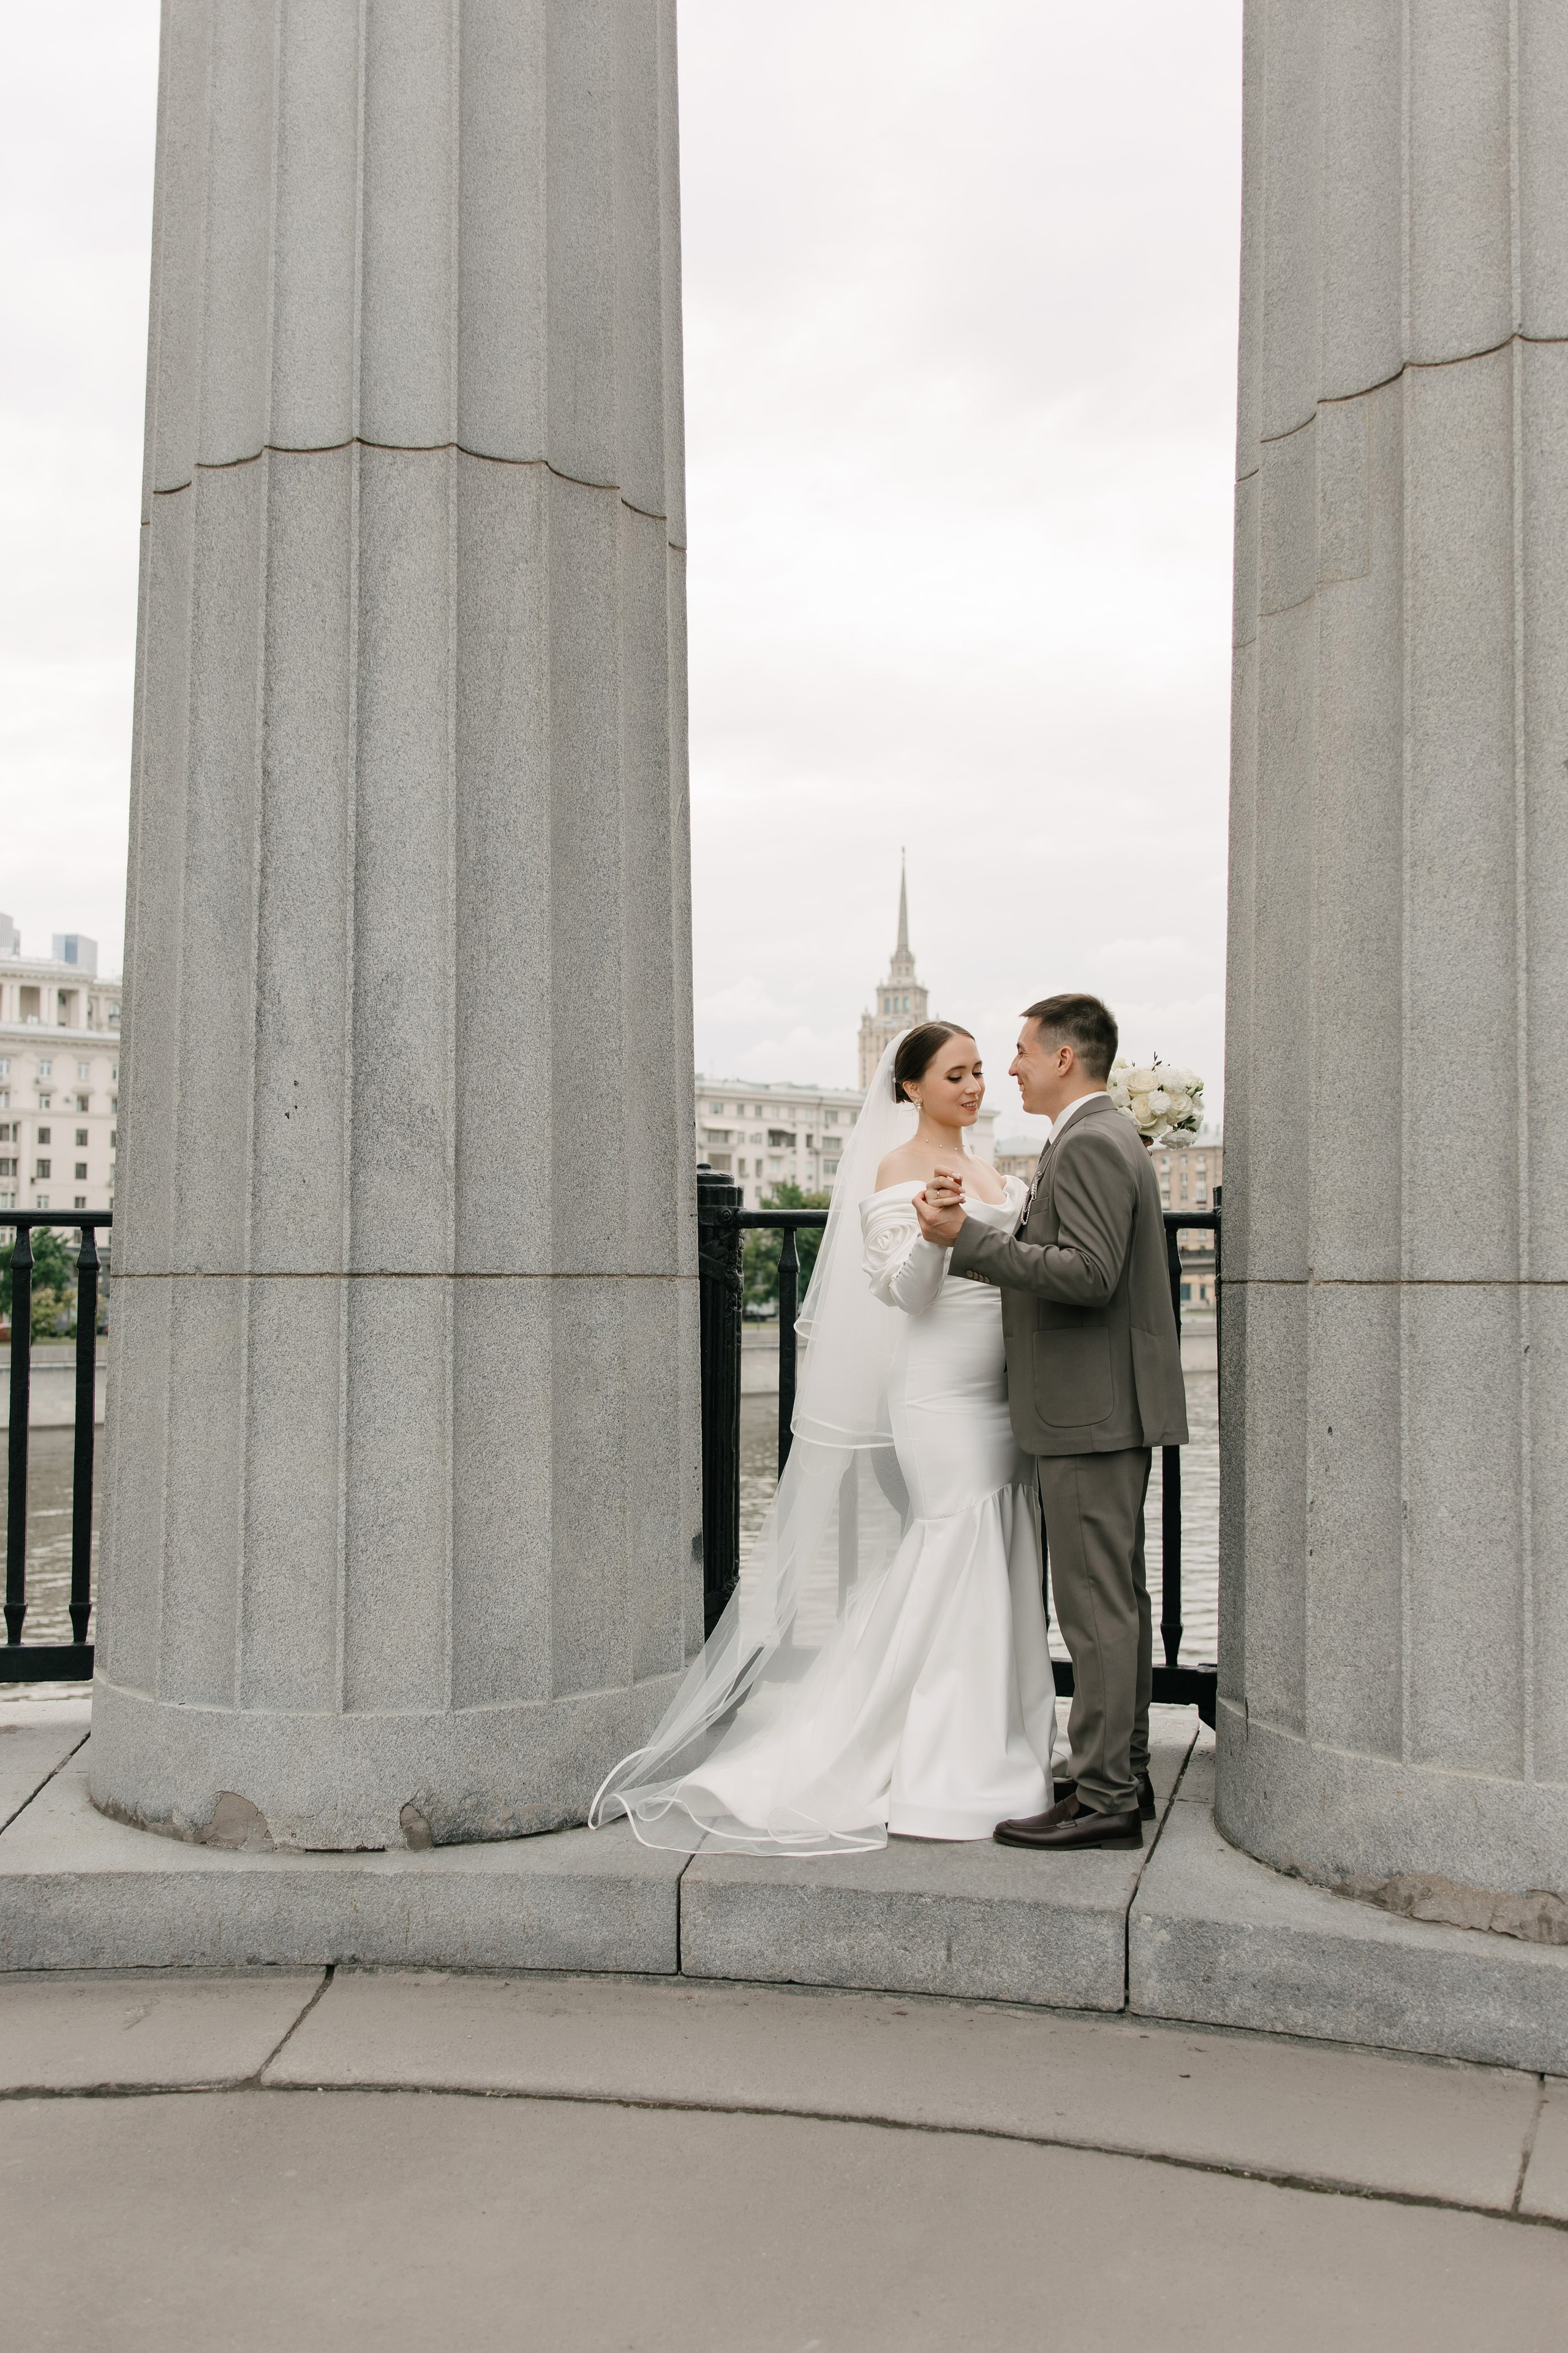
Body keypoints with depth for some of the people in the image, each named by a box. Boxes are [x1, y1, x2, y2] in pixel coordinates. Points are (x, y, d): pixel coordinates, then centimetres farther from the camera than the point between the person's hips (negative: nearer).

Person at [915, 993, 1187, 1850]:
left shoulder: (1088, 1144, -15)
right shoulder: (1107, 1136, 18)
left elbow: (1089, 1274, -25)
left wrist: (967, 1238, -23)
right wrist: (974, 1228, 14)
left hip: (1094, 1413, -11)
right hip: (1109, 1409, 11)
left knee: (1096, 1604, -6)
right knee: (1118, 1597, 15)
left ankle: (1103, 1798, 0)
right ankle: (1123, 1773, 24)